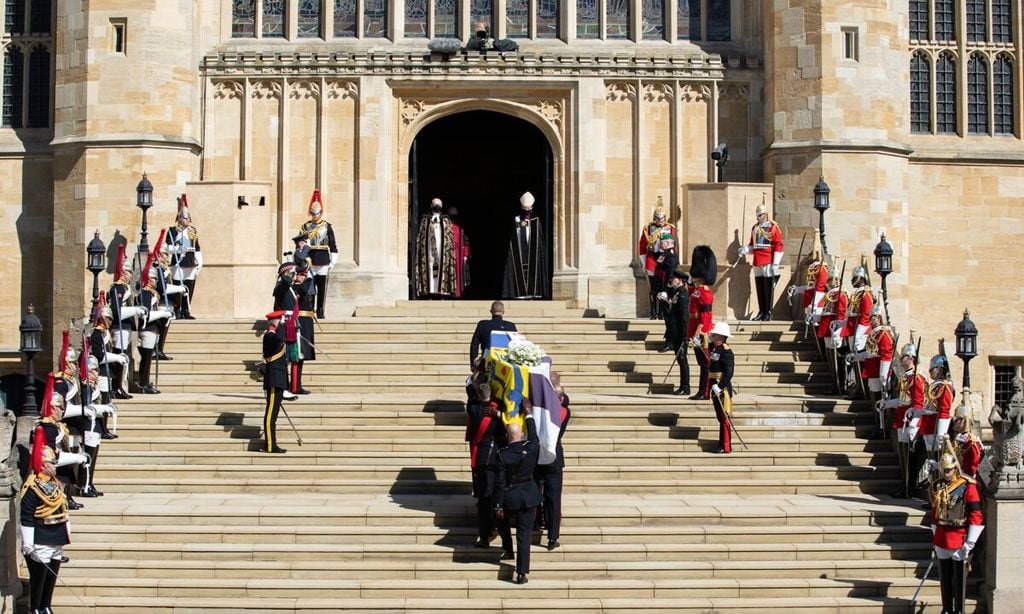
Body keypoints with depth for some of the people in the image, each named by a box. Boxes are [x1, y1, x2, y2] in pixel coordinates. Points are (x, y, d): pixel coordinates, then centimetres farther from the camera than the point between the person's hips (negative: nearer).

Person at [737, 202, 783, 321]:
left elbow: (778, 246, -7)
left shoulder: (773, 227, -3)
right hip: (757, 264, 6)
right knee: (759, 289, 7)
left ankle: (768, 313, 0)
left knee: (768, 289, -4)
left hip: (768, 264, -6)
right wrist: (745, 249, 0)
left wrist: (775, 264, -13)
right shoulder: (755, 228, 16)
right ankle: (761, 312, 12)